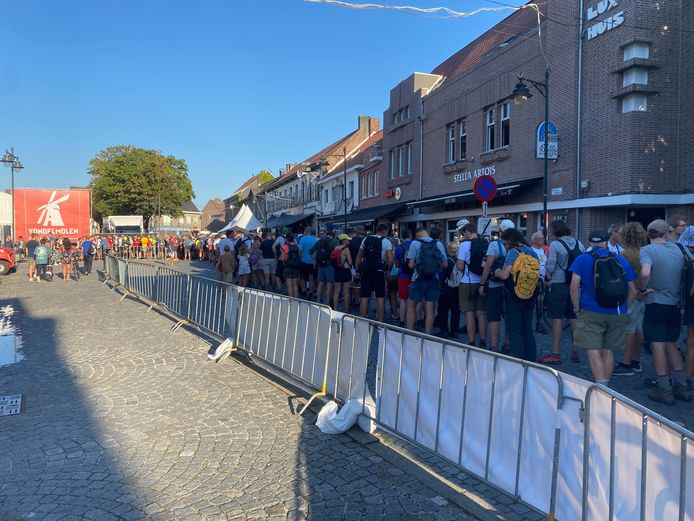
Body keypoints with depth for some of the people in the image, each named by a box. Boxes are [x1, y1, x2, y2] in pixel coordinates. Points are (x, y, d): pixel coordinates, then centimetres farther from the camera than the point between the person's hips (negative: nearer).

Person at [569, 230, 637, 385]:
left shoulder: (583, 259, -3)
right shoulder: (621, 261, 6)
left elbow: (574, 287, -11)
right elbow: (633, 291, 6)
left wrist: (578, 310, -2)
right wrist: (623, 309, 16)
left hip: (591, 313, -3)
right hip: (618, 314, 4)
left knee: (593, 351, -3)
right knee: (609, 351, 13)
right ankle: (605, 387, 23)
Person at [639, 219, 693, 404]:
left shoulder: (647, 250, -12)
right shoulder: (677, 248, 7)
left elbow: (645, 273, -29)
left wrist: (643, 289, -13)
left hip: (656, 303, -5)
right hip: (675, 304, 6)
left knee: (658, 345, 1)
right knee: (671, 345, 17)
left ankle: (664, 390, 6)